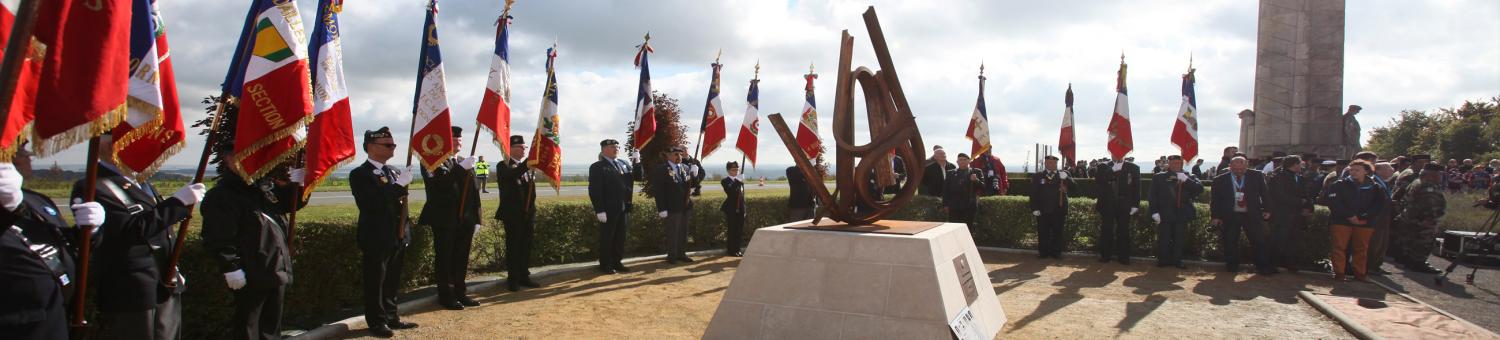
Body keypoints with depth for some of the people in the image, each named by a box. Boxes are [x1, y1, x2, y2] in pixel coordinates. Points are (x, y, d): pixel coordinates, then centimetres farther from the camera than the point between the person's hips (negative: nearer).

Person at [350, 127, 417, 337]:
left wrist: (405, 231, 16)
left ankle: (392, 318, 21)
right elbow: (371, 204, -23)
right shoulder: (360, 174, -9)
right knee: (375, 283, 1)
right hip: (376, 239, -7)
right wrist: (399, 185, -25)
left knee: (392, 282, 12)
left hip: (397, 238, 7)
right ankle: (377, 322, 9)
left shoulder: (394, 172, 15)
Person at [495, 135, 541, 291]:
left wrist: (532, 211, 7)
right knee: (513, 247, 0)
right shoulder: (503, 166, -4)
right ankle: (512, 278, 6)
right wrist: (528, 162, -38)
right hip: (512, 214, -6)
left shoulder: (528, 167, 15)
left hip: (528, 214, 6)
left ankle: (524, 276, 17)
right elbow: (512, 174, -28)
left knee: (526, 246, 8)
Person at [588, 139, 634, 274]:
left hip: (624, 208, 6)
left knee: (620, 237, 11)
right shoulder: (597, 167, -6)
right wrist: (600, 210, -19)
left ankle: (617, 262, 21)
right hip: (608, 209, -6)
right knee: (607, 237, 3)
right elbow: (595, 190, -13)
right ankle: (605, 265, 11)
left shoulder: (624, 164, 16)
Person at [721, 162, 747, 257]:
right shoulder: (725, 181, -3)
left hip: (740, 209, 6)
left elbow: (742, 195, 17)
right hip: (731, 210, -6)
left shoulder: (740, 181, 16)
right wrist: (737, 183, -27)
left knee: (739, 231, 8)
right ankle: (731, 250, 4)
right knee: (731, 230, -2)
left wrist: (744, 209, 11)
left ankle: (737, 249, 15)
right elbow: (729, 191, -22)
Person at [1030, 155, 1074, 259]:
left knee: (1057, 232, 3)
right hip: (1043, 211, 0)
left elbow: (1074, 186, 0)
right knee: (1043, 233, 1)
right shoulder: (1037, 176, 8)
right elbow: (1033, 194, 3)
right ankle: (1043, 252, 9)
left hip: (1058, 210, 1)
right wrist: (1035, 208, -5)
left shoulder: (1063, 175, 11)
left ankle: (1056, 252, 12)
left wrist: (1066, 179, -17)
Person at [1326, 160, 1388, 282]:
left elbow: (1379, 204, 2)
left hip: (1364, 223, 2)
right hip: (1341, 221, -2)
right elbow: (1334, 203, -6)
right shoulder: (1339, 185, 2)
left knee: (1361, 249, 8)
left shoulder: (1375, 188, 8)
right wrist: (1350, 216, -14)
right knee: (1339, 247, -4)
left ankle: (1360, 273, 17)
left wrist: (1363, 218, -9)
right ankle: (1338, 273, 1)